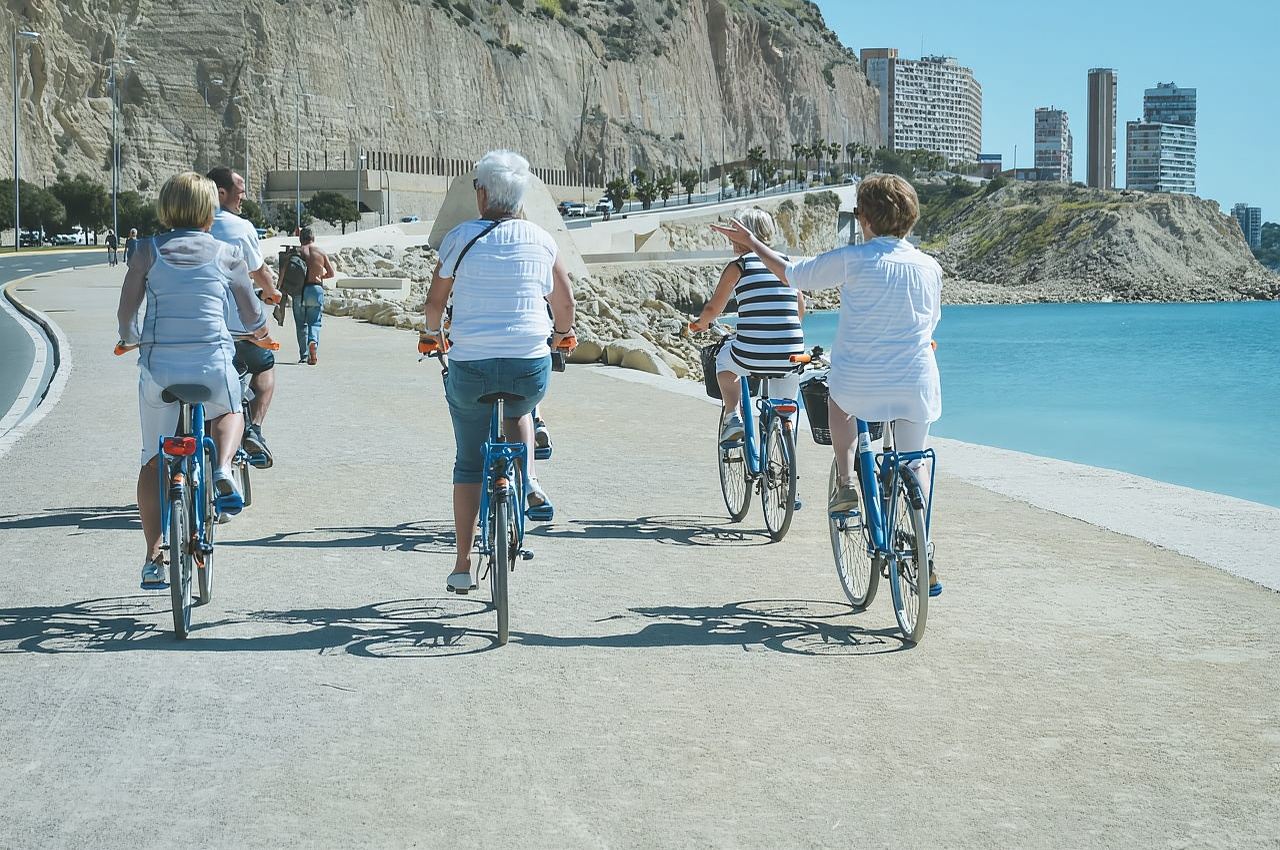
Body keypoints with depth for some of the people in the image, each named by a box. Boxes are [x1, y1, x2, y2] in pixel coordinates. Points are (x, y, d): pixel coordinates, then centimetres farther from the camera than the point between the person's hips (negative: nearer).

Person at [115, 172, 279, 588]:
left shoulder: (147, 252, 4)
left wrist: (130, 339, 26)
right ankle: (222, 469, 2)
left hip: (159, 365, 0)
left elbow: (126, 312, 3)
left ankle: (153, 557, 13)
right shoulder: (227, 254, 5)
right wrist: (260, 334, 33)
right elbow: (253, 317, 9)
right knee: (228, 412, 33)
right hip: (213, 363, 0)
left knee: (153, 461, 15)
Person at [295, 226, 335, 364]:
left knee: (301, 324, 10)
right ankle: (313, 342, -25)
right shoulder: (321, 253, 4)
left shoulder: (297, 252, 0)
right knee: (314, 322, 6)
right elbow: (331, 273, 4)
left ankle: (303, 355, 10)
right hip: (316, 290, 0)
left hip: (299, 290, 0)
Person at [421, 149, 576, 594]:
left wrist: (431, 332, 32)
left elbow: (435, 299, 10)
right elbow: (564, 303, 15)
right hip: (531, 367, 1)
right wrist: (562, 333, 37)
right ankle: (529, 480, 15)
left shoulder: (460, 237, 0)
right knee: (518, 407, 37)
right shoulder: (542, 240, 5)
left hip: (470, 368, -1)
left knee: (468, 465, 16)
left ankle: (462, 565, 17)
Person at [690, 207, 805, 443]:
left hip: (750, 356, -3)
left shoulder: (738, 266, 1)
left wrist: (700, 323, 26)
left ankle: (732, 417, 19)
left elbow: (712, 310, 4)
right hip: (790, 356, 3)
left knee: (724, 359, 32)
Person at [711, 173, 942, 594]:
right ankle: (924, 560, 17)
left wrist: (751, 243, 19)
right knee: (913, 468, 20)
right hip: (916, 387, 2)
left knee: (839, 396, 34)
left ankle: (844, 482, 24)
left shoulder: (853, 260, -9)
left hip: (860, 387, -2)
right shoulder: (930, 266, 2)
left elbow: (792, 274, 3)